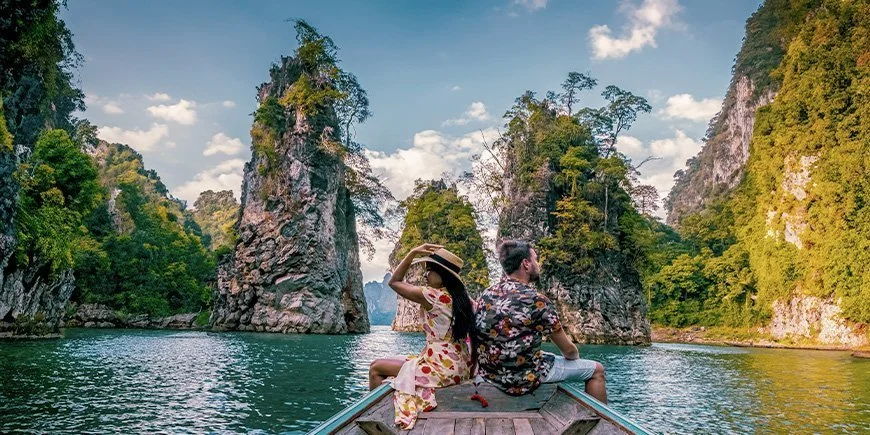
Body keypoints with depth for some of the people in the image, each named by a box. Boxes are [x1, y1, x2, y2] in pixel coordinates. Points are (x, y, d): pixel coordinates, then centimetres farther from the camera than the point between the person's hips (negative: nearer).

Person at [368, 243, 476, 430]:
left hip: (442, 369, -9)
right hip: (459, 367, 9)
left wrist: (413, 253, -4)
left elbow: (394, 282, -3)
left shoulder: (433, 296, -15)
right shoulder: (460, 296, 4)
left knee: (376, 368, 4)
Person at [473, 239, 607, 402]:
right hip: (523, 379, -7)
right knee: (596, 370, 10)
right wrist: (575, 357, 15)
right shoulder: (536, 301, -19)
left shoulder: (485, 295, -1)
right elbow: (568, 350, -7)